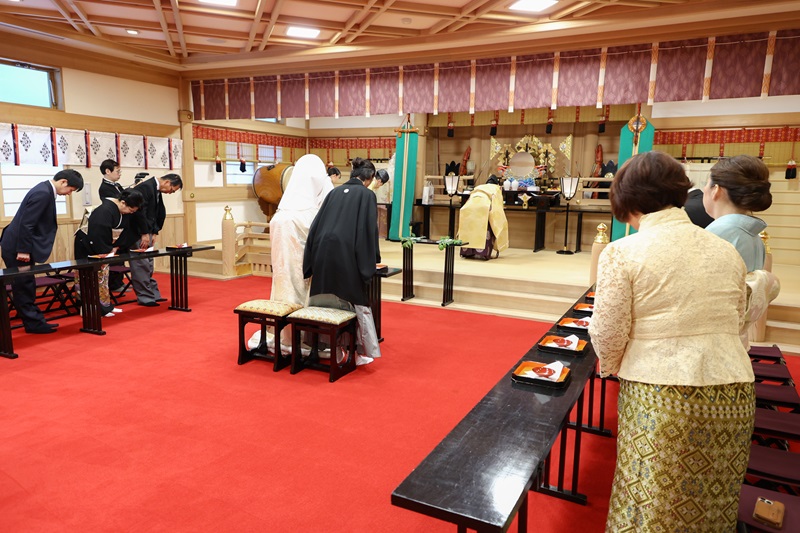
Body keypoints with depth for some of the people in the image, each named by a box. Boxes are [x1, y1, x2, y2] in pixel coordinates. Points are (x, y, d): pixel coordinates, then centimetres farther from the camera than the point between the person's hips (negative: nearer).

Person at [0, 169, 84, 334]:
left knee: (26, 286, 14)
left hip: (20, 246, 10)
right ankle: (33, 323, 6)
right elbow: (26, 223, -23)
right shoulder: (42, 193, -21)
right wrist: (23, 251, -20)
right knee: (23, 286, -1)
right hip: (17, 248, -10)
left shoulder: (45, 190, 9)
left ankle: (34, 320, 21)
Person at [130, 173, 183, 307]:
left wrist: (154, 233, 8)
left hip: (146, 232, 10)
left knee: (148, 264, 13)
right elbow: (139, 211, -23)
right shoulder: (146, 187, -18)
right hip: (137, 232, -10)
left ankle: (153, 294, 19)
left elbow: (159, 214, 16)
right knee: (141, 264, -6)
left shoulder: (157, 191, 11)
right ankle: (145, 297, -1)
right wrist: (145, 234, -18)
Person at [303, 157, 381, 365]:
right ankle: (360, 351, 10)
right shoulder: (367, 195, 2)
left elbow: (317, 224, 15)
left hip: (323, 252, 5)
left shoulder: (335, 192, 17)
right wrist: (370, 262, 3)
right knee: (356, 301, 6)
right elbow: (369, 229, -5)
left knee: (326, 302, 16)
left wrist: (312, 260, 18)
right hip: (346, 253, -5)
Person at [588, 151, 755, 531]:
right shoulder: (727, 251, 6)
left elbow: (608, 334, -9)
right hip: (733, 396, 5)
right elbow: (735, 322, 12)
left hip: (658, 396, -5)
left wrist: (610, 369, 11)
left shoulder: (623, 253, -10)